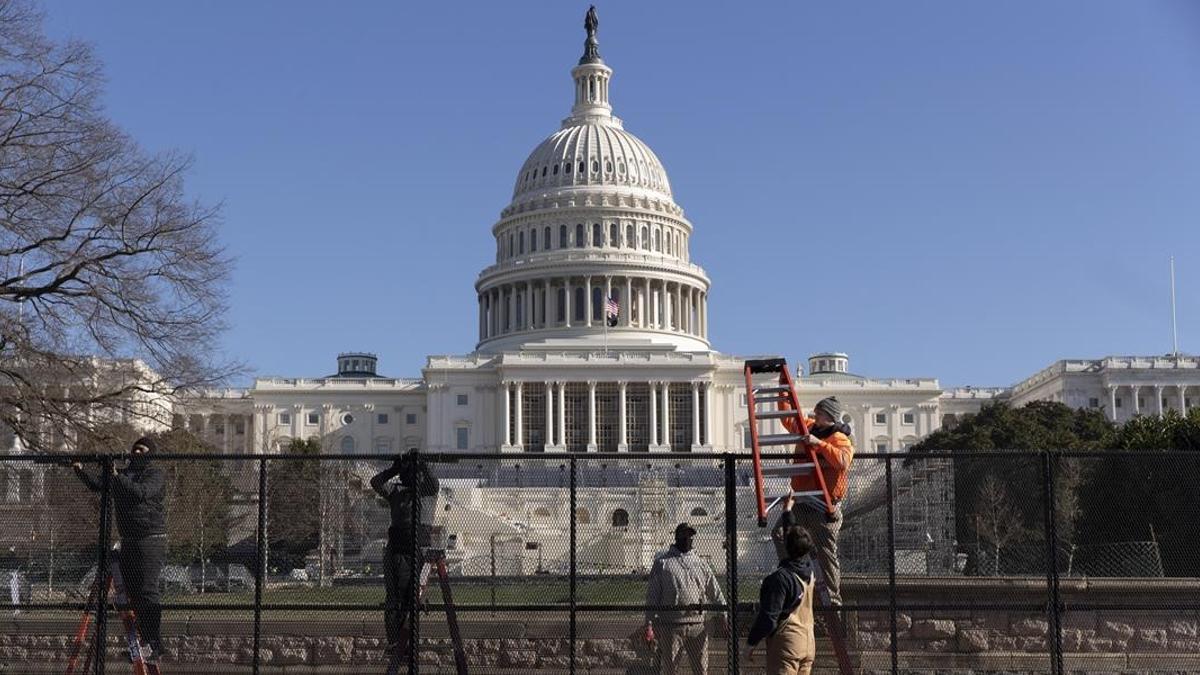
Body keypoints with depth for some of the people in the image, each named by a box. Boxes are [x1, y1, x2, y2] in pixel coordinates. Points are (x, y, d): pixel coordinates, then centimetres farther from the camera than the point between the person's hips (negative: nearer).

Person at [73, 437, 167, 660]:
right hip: (128, 541, 8)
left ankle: (156, 646, -12)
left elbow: (141, 492, -23)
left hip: (151, 539, -8)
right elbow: (97, 485, 17)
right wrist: (81, 471, 2)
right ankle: (145, 641, 16)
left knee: (147, 591, -13)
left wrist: (117, 476, -28)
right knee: (133, 594, 9)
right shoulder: (124, 473, 17)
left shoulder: (156, 474, -5)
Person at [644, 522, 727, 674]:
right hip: (671, 626, -3)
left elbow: (715, 592, 15)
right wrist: (649, 624, -5)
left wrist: (724, 616, 5)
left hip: (698, 626, 3)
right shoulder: (662, 563, 4)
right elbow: (652, 595, 1)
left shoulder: (701, 563, 14)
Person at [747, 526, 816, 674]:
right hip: (809, 643, 8)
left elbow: (768, 618, -17)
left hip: (786, 642, -8)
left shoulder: (780, 578, -17)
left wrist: (751, 643, -8)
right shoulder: (809, 571, 5)